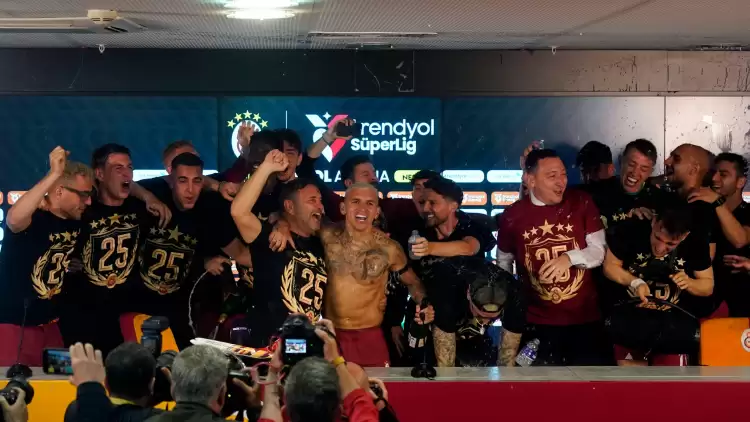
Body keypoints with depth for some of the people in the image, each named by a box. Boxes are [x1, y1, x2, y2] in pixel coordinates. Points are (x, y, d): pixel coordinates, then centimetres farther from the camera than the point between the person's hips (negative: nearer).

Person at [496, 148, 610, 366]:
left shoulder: (581, 203, -3)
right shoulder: (512, 216, -1)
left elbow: (598, 251, -4)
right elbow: (503, 263, 13)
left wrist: (569, 257, -23)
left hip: (584, 317, 0)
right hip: (537, 322, 0)